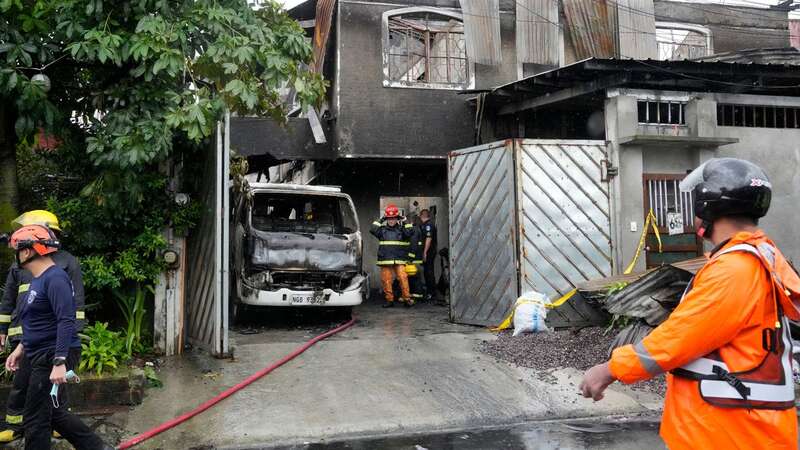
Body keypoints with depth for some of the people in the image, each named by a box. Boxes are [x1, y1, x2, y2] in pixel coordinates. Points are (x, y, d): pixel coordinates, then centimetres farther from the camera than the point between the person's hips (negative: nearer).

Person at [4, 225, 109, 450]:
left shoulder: (54, 278, -18)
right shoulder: (39, 279, 13)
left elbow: (66, 322, -26)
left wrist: (59, 363, -30)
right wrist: (21, 348, 22)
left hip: (53, 358, -10)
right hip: (42, 356, 10)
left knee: (36, 420, -1)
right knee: (54, 413, 17)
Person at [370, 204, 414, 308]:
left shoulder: (401, 229, 9)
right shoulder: (382, 229, 10)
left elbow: (409, 233, -7)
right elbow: (373, 230, -5)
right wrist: (380, 220, -4)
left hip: (399, 259, -1)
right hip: (385, 259, 1)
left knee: (403, 278, -12)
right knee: (386, 280, 2)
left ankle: (407, 298, -4)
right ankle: (389, 300, 12)